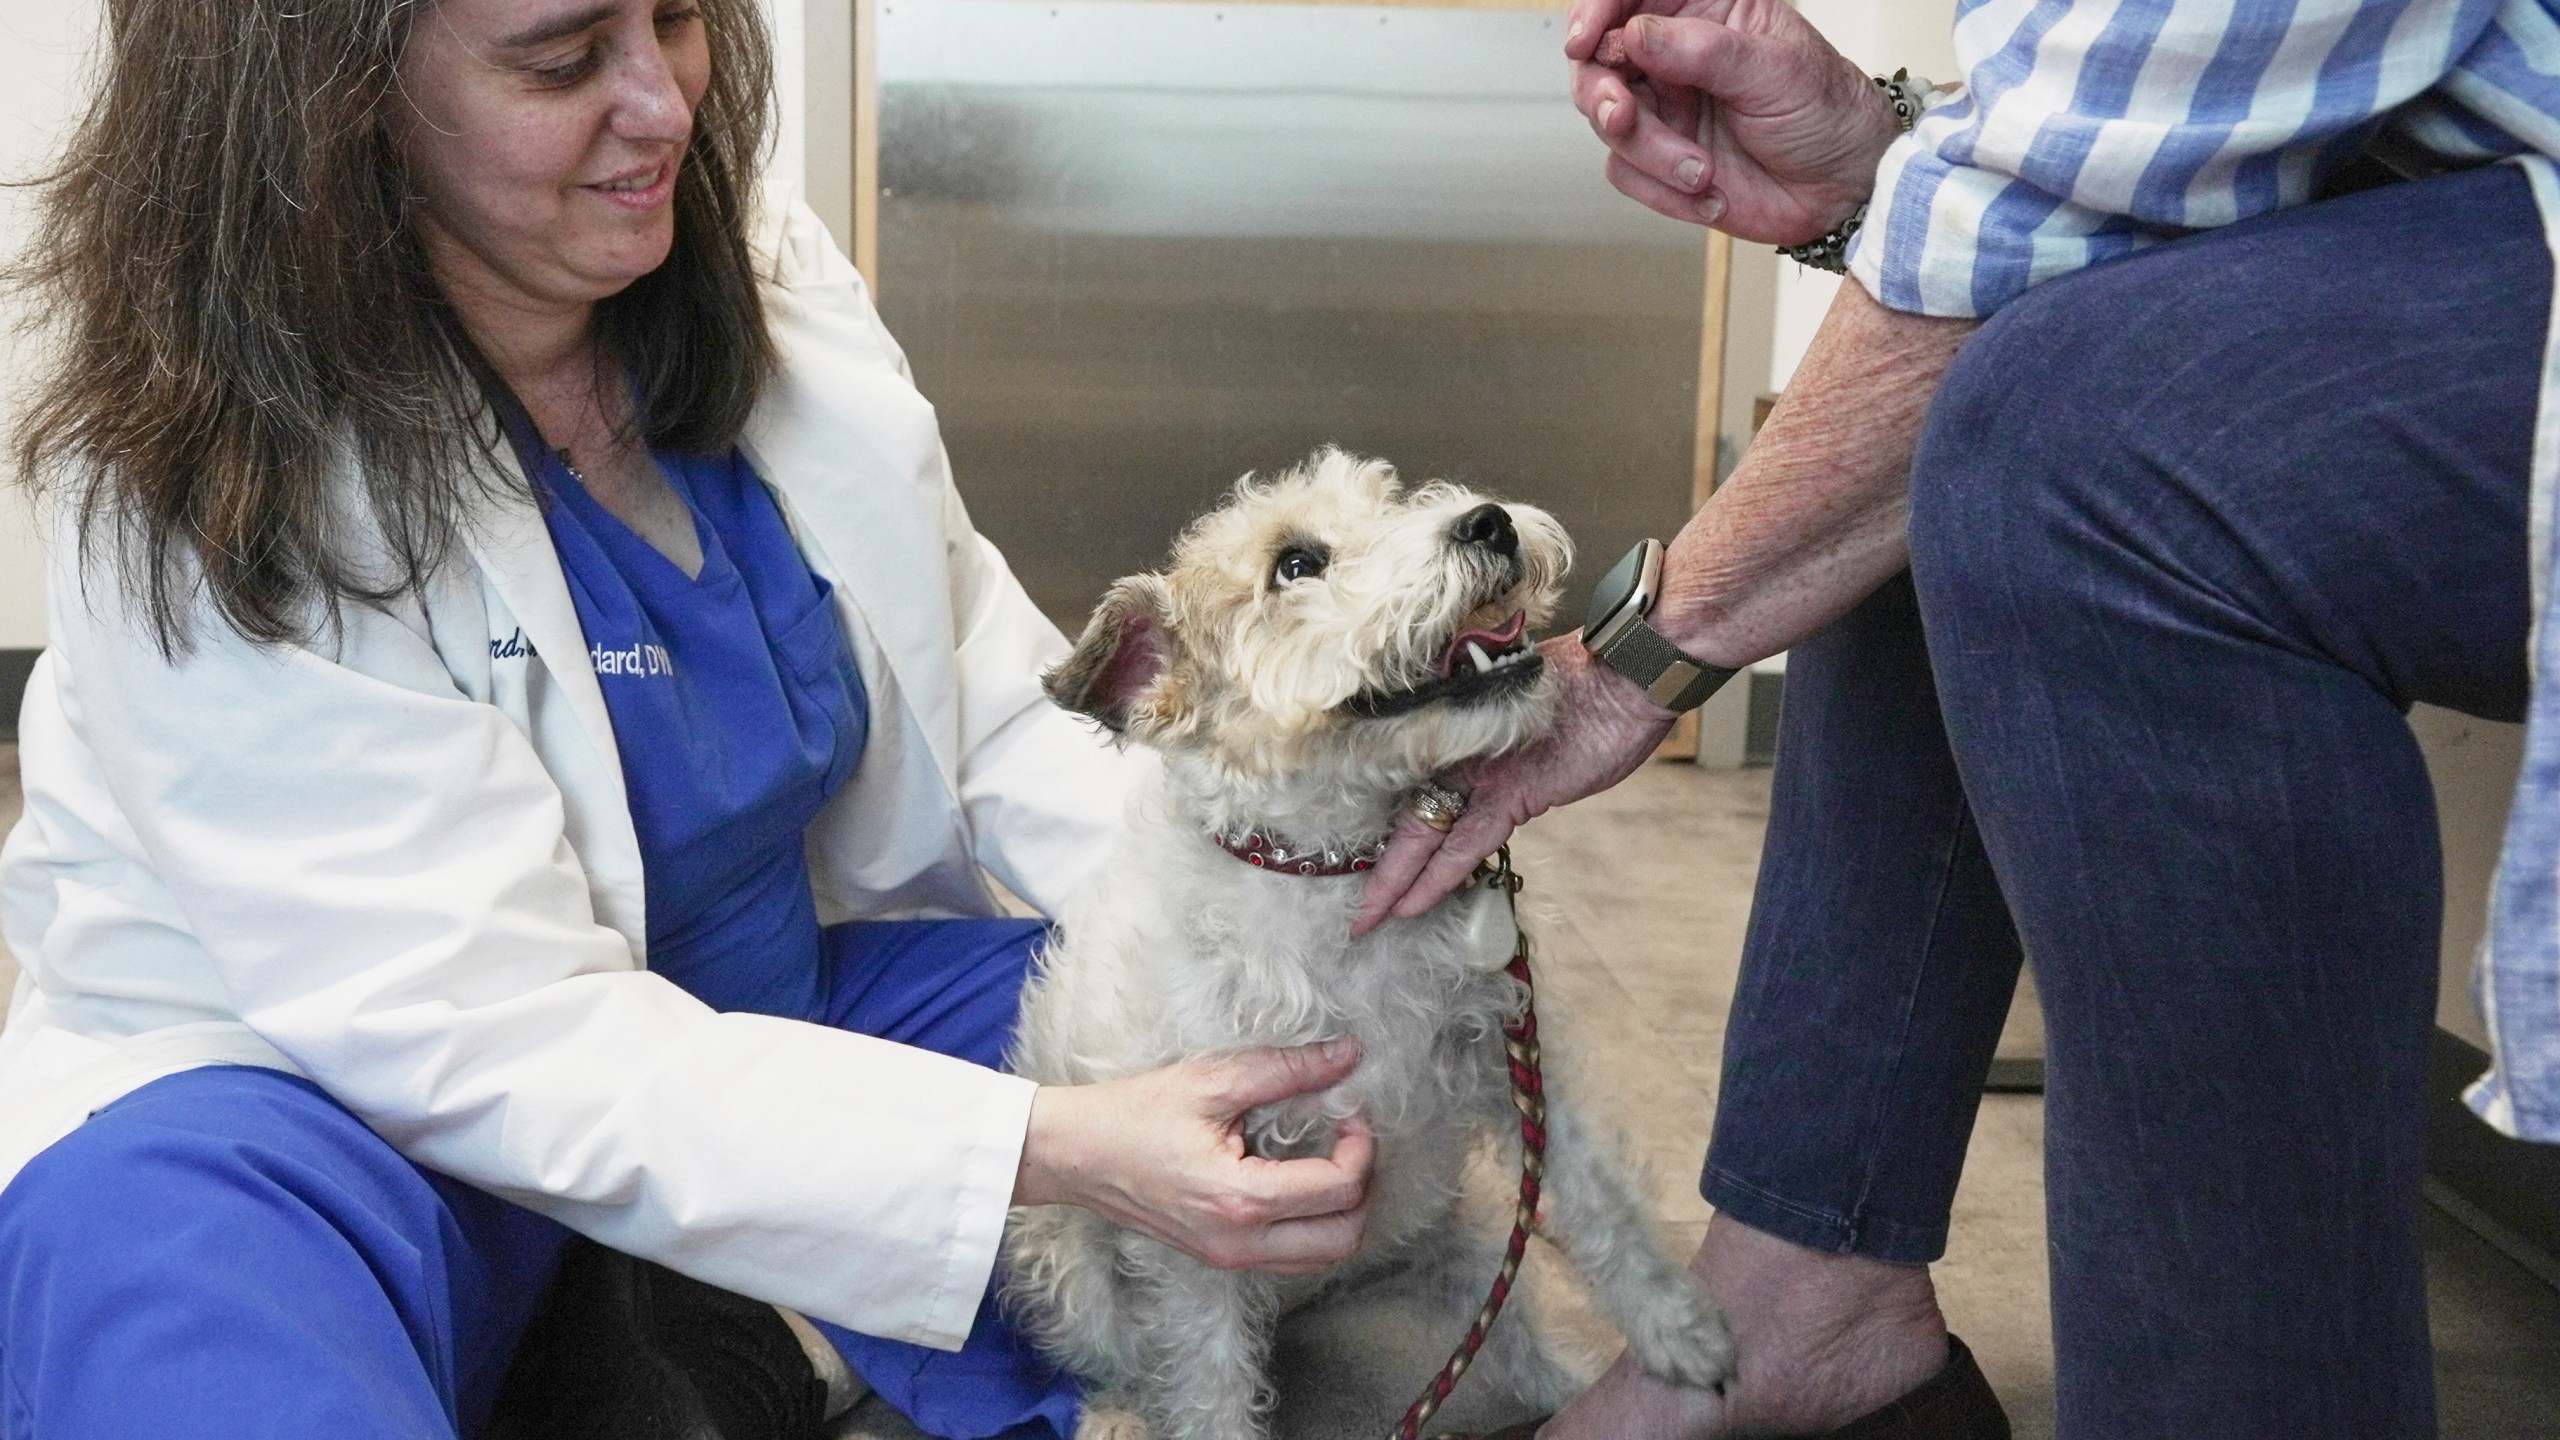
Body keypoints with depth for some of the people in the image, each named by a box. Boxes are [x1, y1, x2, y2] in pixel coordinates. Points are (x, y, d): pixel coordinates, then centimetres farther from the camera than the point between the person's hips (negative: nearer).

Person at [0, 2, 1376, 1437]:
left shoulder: (776, 283, -4)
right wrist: (1042, 1148, -37)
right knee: (154, 1213, -38)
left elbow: (990, 725, -1)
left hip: (774, 994, 6)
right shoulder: (203, 496, -22)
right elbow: (492, 1042, -27)